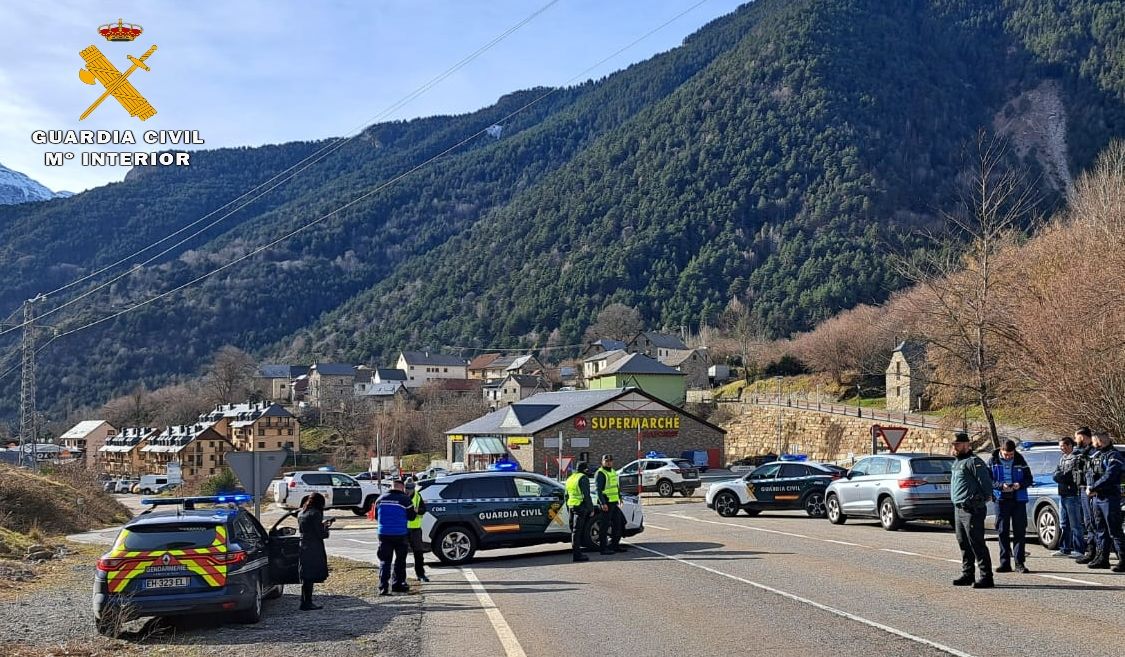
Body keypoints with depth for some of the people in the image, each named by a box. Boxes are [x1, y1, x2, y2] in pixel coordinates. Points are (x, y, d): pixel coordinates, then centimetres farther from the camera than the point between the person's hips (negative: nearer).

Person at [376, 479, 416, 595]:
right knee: (400, 560, 14)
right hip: (400, 534, -2)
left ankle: (383, 587, -7)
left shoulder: (381, 498, 4)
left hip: (384, 533, 2)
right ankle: (398, 584, 18)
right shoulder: (405, 499, -9)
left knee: (384, 561, 3)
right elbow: (411, 516, -3)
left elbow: (376, 516, 15)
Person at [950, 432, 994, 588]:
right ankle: (967, 574, 22)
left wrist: (981, 501, -11)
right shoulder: (956, 463, 19)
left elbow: (986, 483, -16)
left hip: (972, 510, -10)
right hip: (958, 509, 10)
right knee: (964, 544, 14)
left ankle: (986, 577, -7)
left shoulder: (973, 461, -11)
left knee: (977, 544, -9)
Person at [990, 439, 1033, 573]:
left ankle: (1020, 563, 3)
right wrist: (1001, 486, -19)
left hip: (1018, 499, 0)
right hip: (1001, 500, 0)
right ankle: (1005, 563, 9)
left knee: (1020, 531, -1)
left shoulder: (1020, 460, 2)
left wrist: (1020, 484, -15)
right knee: (1003, 532, 3)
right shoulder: (994, 461, 0)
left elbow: (1029, 479, 5)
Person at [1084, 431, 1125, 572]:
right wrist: (1089, 488, -3)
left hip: (1110, 498, -8)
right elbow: (1089, 474, 15)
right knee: (1101, 529, 12)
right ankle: (1102, 558, 18)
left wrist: (1093, 488, -16)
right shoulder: (1094, 456, 16)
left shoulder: (1113, 455, -8)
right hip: (1096, 497, 8)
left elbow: (1109, 476, -18)